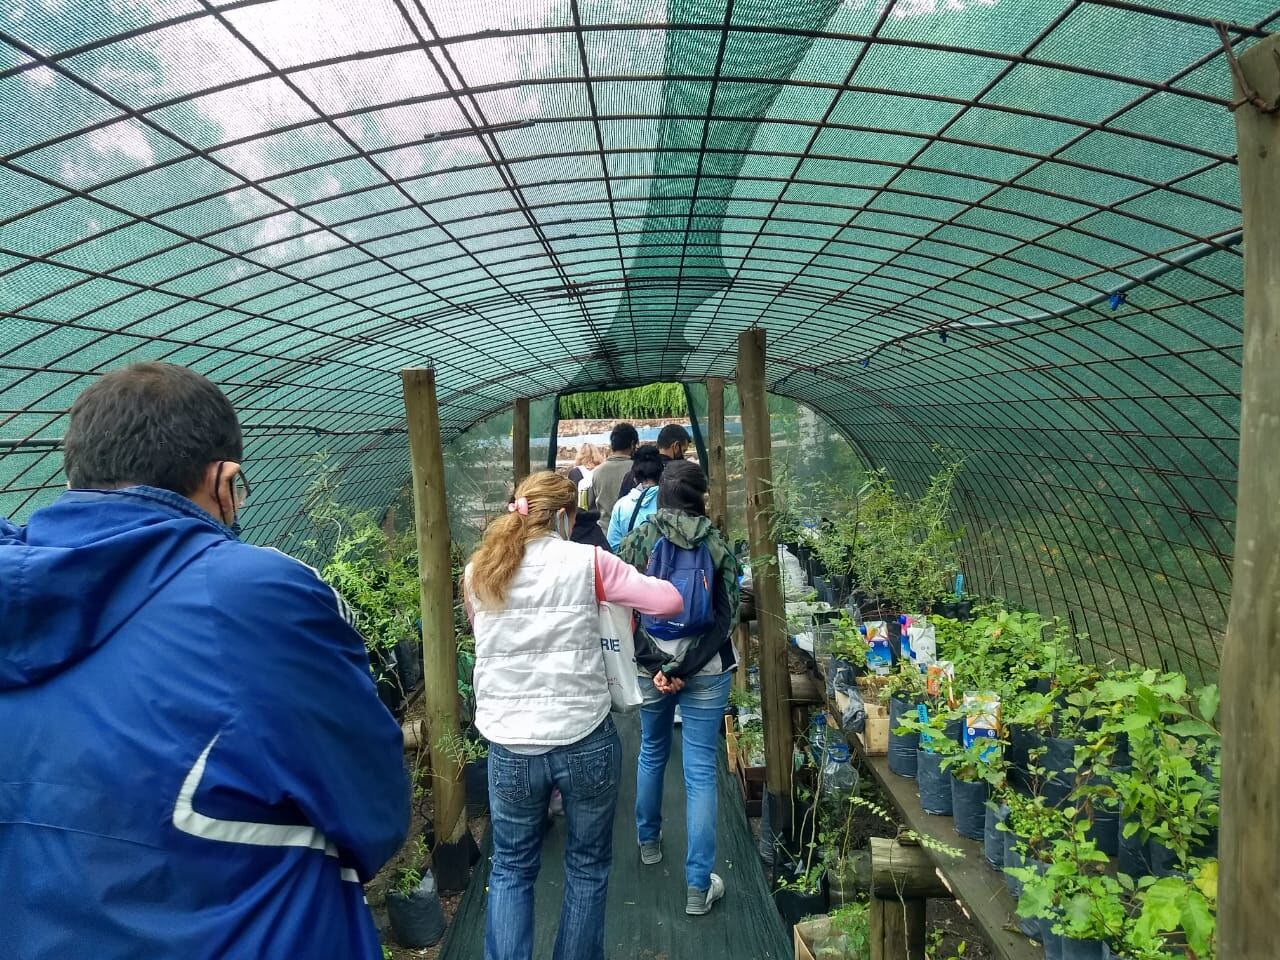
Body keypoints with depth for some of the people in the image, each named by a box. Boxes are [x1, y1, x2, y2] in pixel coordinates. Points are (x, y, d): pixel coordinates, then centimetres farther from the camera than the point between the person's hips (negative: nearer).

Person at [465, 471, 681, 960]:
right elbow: (670, 601, -4)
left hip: (508, 747, 2)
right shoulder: (586, 562, -7)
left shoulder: (478, 573, 3)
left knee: (511, 870, 20)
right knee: (588, 867, 19)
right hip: (585, 741, -2)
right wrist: (625, 587, 14)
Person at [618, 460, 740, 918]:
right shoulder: (717, 546, -6)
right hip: (706, 672, -1)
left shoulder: (637, 540, -6)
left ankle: (648, 841, 44)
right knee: (701, 771, 4)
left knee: (652, 751, 25)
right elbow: (726, 617, -10)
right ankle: (699, 886, 7)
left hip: (650, 668, 1)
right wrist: (685, 668, -12)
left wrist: (656, 665, -10)